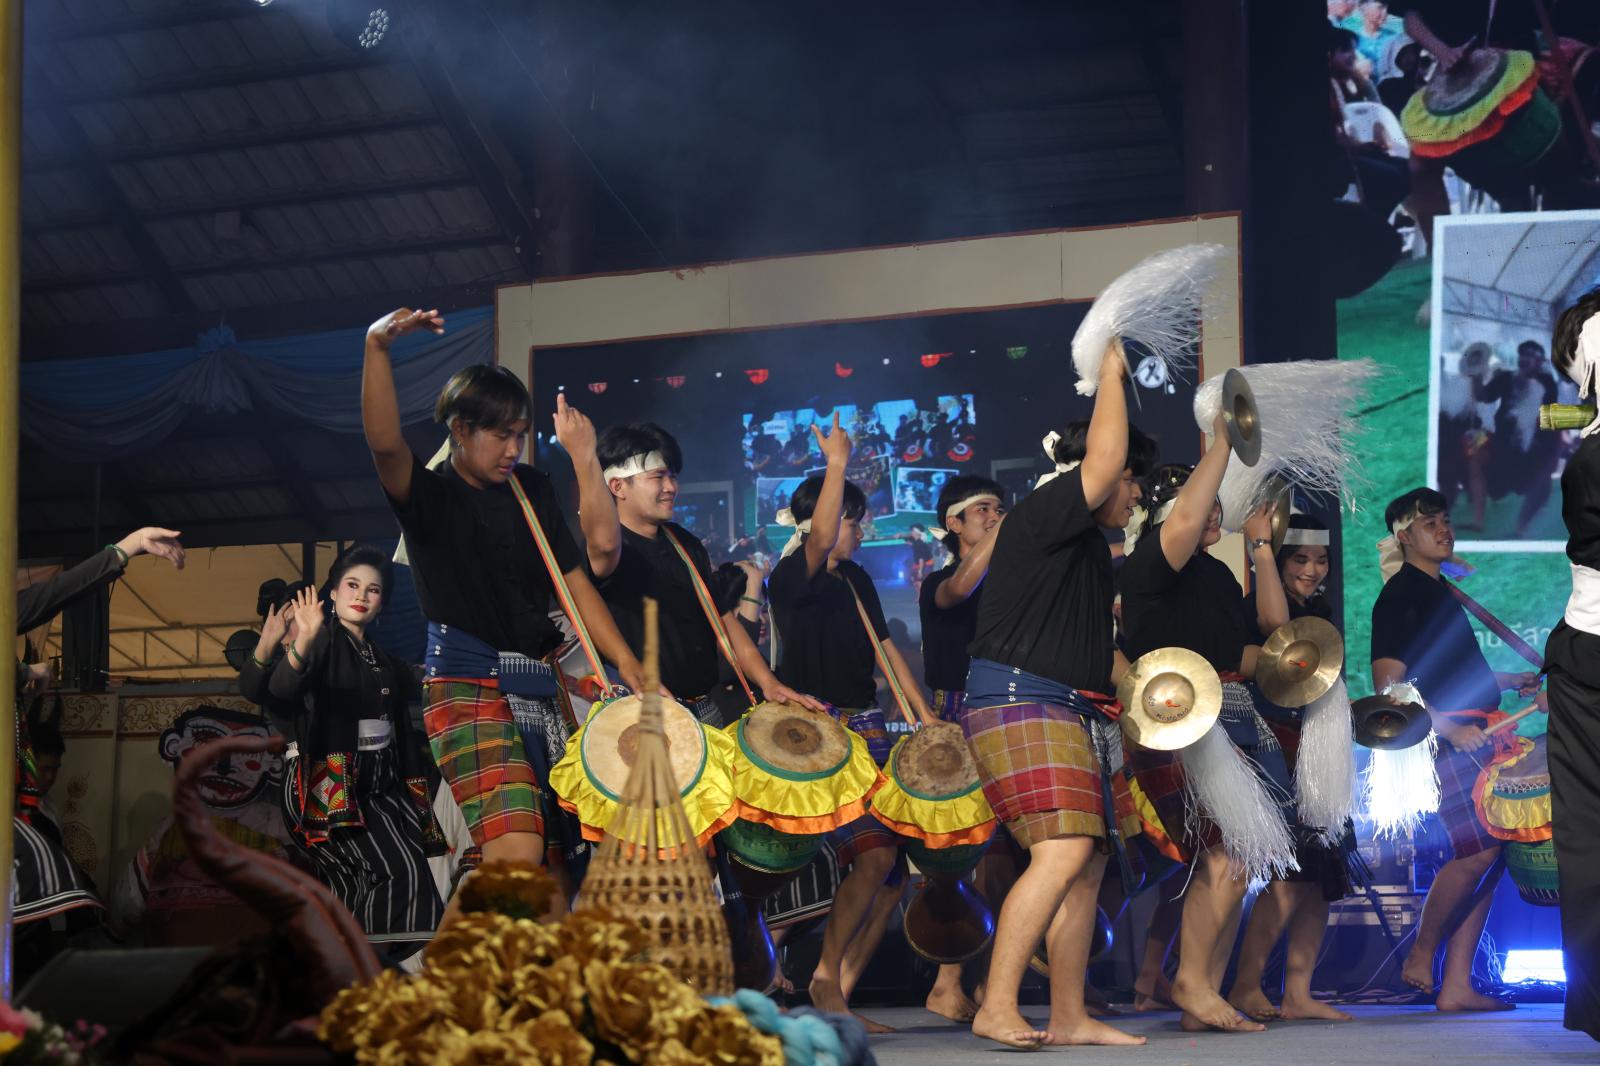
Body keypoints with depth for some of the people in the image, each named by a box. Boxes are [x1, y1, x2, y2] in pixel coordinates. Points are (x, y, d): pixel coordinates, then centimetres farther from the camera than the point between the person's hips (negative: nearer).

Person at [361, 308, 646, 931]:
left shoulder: (531, 490, 12)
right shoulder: (429, 495, -4)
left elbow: (574, 581, 12)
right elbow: (384, 443, -25)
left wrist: (626, 662, 1)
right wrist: (377, 348, -39)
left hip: (540, 686, 7)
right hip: (467, 686, -7)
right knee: (515, 853, -20)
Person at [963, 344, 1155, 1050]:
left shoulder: (1092, 548, 21)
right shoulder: (1042, 516, -8)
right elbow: (1101, 459, -22)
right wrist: (1111, 372, -10)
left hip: (1076, 714, 10)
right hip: (1018, 702, -10)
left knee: (1089, 861, 7)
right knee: (1064, 851, -20)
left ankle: (1070, 1018, 11)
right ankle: (997, 1007, -19)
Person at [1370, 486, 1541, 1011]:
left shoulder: (1439, 590, 22)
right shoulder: (1400, 595, -7)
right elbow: (1388, 688, -15)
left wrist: (1511, 681, 23)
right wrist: (1450, 728, -22)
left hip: (1475, 736, 9)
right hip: (1445, 738, -9)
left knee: (1490, 855, 4)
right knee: (1478, 850, -17)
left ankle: (1456, 986, 5)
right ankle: (1420, 957, -1)